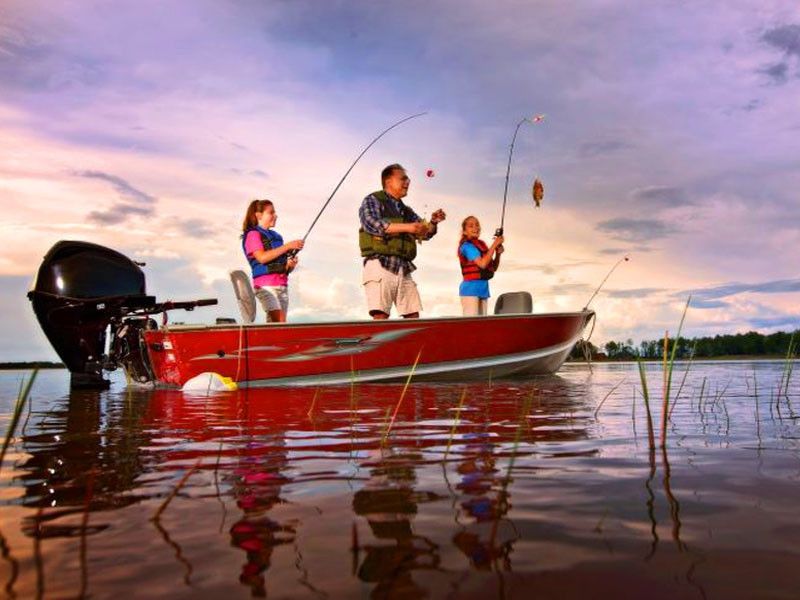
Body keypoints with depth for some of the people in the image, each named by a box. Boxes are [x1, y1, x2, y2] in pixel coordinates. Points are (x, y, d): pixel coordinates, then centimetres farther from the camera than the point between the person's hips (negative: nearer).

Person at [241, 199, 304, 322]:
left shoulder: (275, 236, 20)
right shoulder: (252, 234, 1)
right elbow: (262, 257, -16)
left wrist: (290, 264, -2)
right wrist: (288, 246, -15)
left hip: (282, 284, 7)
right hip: (266, 285, -7)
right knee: (277, 322, -19)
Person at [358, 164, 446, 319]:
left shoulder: (406, 211, 26)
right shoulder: (373, 200, 8)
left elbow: (425, 233, 19)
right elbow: (371, 223, -11)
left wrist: (433, 223, -3)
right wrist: (406, 227, -18)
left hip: (404, 269, 7)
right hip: (380, 264, -7)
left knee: (413, 316, 1)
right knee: (381, 316, -15)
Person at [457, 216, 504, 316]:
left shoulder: (482, 245, 14)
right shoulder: (467, 246, -8)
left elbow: (493, 268, 17)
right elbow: (482, 264, -21)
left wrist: (498, 253, 0)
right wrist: (494, 245, -13)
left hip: (483, 287, 8)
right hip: (471, 288, -8)